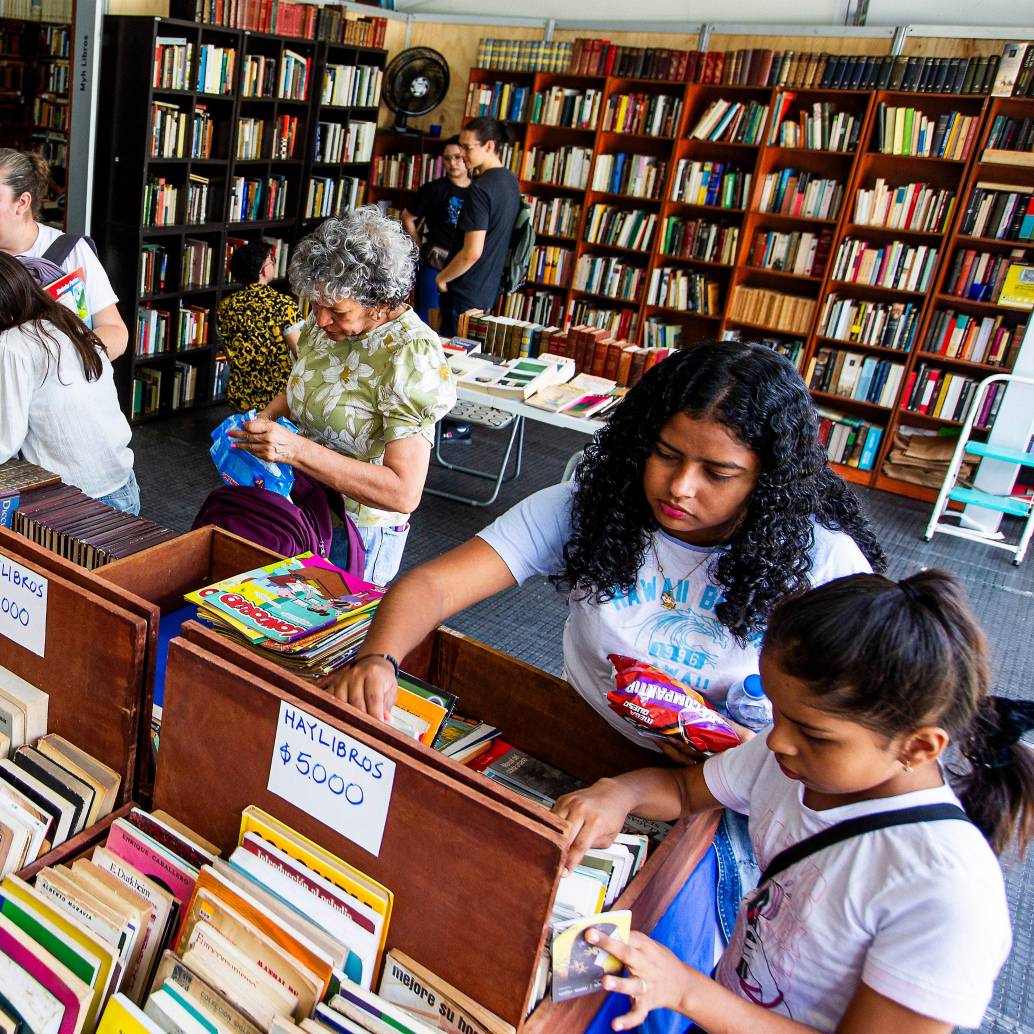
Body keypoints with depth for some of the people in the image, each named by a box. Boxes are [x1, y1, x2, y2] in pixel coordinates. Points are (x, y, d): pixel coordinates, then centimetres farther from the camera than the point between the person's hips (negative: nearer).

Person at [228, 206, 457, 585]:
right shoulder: (325, 321, -4)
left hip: (356, 529, -7)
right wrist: (263, 420, -5)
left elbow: (404, 493, -31)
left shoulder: (410, 356, -26)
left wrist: (295, 448, -35)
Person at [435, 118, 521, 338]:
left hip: (466, 295, -9)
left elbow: (472, 252, -24)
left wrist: (442, 277, -11)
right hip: (490, 290, 9)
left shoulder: (481, 188, -20)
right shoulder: (511, 181, 8)